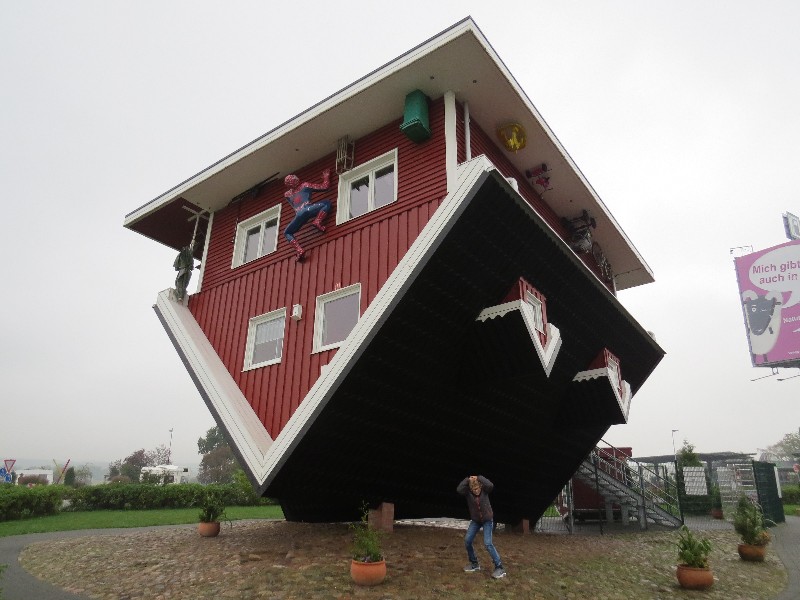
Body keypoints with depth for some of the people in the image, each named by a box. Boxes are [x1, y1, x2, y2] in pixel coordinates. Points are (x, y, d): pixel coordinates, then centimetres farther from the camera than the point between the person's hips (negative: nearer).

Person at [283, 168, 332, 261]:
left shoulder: (287, 194, 27)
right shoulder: (305, 185, 21)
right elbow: (324, 186, 22)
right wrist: (326, 176, 38)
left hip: (299, 214, 2)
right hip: (308, 209, -2)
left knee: (287, 233, 22)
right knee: (327, 203, 16)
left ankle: (299, 250, -7)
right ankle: (318, 221, -9)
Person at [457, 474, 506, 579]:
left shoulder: (484, 490, -18)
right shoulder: (468, 492, -16)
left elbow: (491, 485, -40)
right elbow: (459, 489, -36)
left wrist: (479, 477, -34)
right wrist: (467, 479, -34)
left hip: (487, 520, -4)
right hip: (475, 520, 4)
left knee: (488, 543, -16)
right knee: (467, 541, -2)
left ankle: (499, 567, -7)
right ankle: (474, 564, 19)